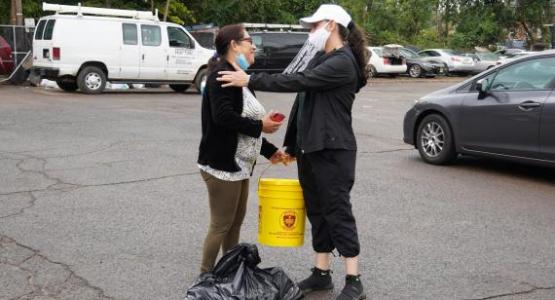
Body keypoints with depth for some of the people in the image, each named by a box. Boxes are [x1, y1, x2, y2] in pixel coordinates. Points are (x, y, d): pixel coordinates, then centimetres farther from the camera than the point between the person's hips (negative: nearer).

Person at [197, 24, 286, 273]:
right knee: (221, 225, -2)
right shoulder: (221, 75, -14)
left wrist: (269, 150, 17)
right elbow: (223, 117, -26)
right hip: (221, 164, -10)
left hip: (239, 164, 10)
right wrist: (259, 126, -18)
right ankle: (206, 276, 10)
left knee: (236, 222, 16)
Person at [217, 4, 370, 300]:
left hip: (333, 150, -9)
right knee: (317, 211, 12)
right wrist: (292, 144, 18)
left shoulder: (343, 62, -15)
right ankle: (321, 274, 22)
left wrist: (250, 80, -22)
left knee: (337, 212, -5)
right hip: (309, 148, 9)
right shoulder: (320, 58, 16)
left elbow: (298, 82, -24)